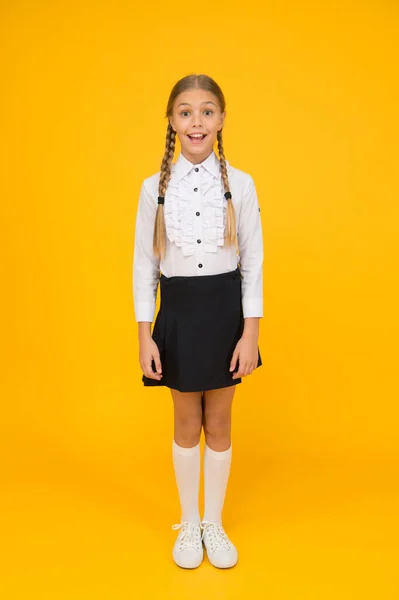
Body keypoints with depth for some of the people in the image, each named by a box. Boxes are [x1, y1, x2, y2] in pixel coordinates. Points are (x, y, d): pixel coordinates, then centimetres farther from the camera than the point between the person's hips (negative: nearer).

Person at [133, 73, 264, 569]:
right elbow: (144, 264, -1)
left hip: (225, 310, 0)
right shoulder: (154, 186, -3)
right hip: (178, 311, 0)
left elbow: (253, 262, -3)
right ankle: (188, 524, 36)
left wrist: (251, 333, -6)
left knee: (219, 424, 13)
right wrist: (144, 337, -4)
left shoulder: (240, 184, -4)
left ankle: (215, 524, 35)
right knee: (187, 424, 14)